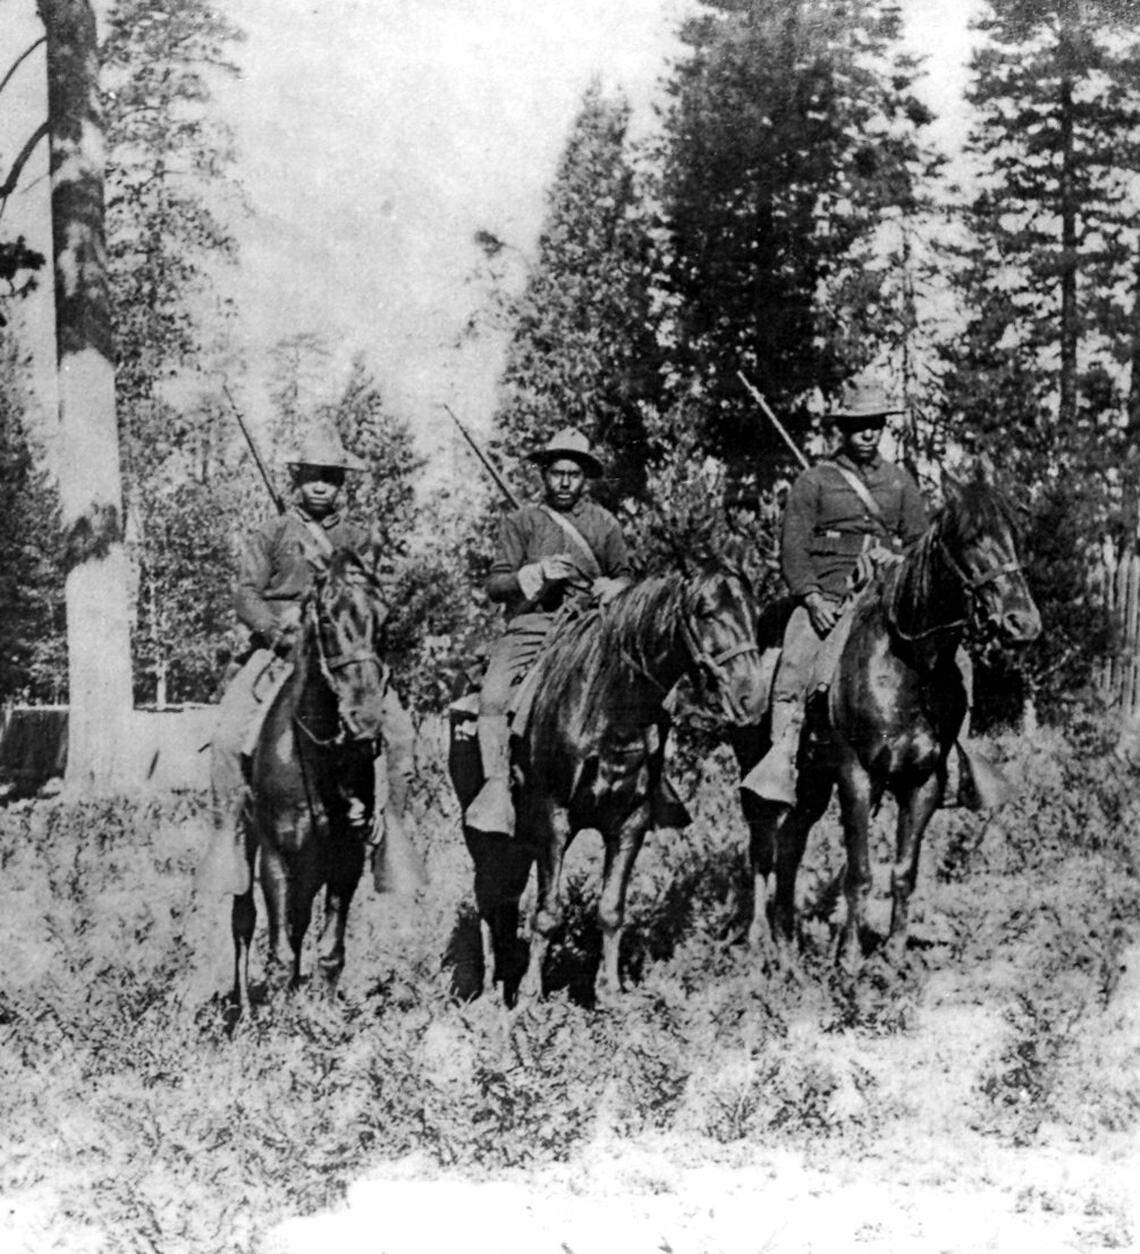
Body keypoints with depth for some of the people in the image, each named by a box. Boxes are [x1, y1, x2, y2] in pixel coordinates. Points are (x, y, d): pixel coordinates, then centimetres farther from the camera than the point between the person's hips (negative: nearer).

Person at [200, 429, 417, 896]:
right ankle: (228, 833, -11)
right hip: (278, 649, -1)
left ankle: (390, 824, -7)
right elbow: (245, 593, 2)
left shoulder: (357, 539, 16)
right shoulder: (271, 534, 11)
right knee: (229, 735, -23)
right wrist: (278, 629, -17)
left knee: (397, 729, -19)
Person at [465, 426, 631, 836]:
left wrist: (612, 587, 2)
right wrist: (536, 574, -12)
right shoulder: (520, 522, 13)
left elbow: (625, 576, 26)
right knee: (493, 697, -25)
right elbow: (494, 585, 7)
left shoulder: (605, 524, 17)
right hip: (528, 625, -1)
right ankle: (496, 786, -25)